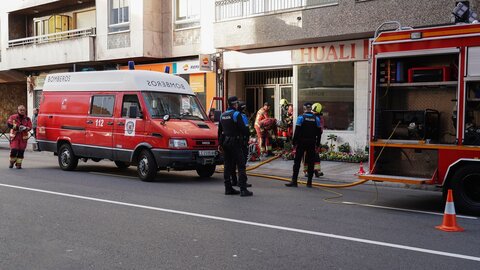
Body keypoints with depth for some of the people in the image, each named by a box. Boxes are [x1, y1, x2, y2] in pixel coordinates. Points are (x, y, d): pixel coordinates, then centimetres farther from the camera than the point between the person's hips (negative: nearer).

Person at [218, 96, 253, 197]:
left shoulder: (222, 115, 13)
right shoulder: (236, 114, -12)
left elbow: (219, 131, 17)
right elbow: (243, 129, -18)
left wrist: (220, 143, 22)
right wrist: (247, 132, 3)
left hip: (225, 142, 8)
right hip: (235, 142, -8)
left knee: (228, 165, 12)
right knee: (241, 166, -6)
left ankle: (228, 188, 14)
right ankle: (243, 189, -10)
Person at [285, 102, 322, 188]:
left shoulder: (301, 118, -6)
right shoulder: (316, 119, 3)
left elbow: (297, 131, -9)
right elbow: (318, 133, 6)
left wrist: (294, 141, -3)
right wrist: (317, 143, 13)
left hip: (301, 142, -3)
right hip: (312, 143, 3)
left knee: (297, 161, 2)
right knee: (310, 162, 7)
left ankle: (294, 181, -1)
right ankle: (309, 182, 8)